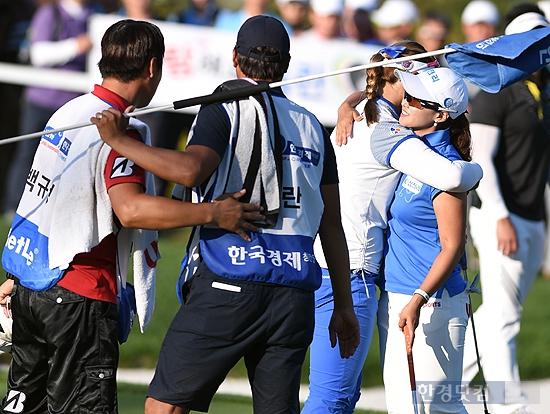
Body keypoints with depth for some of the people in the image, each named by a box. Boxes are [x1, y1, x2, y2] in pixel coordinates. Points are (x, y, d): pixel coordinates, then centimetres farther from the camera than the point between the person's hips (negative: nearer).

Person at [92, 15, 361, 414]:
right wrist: (344, 306, 21)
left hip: (227, 286, -5)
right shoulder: (312, 127, 16)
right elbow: (332, 226, 16)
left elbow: (190, 169, -20)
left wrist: (120, 141, -10)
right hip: (295, 292, 5)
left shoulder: (225, 110, 0)